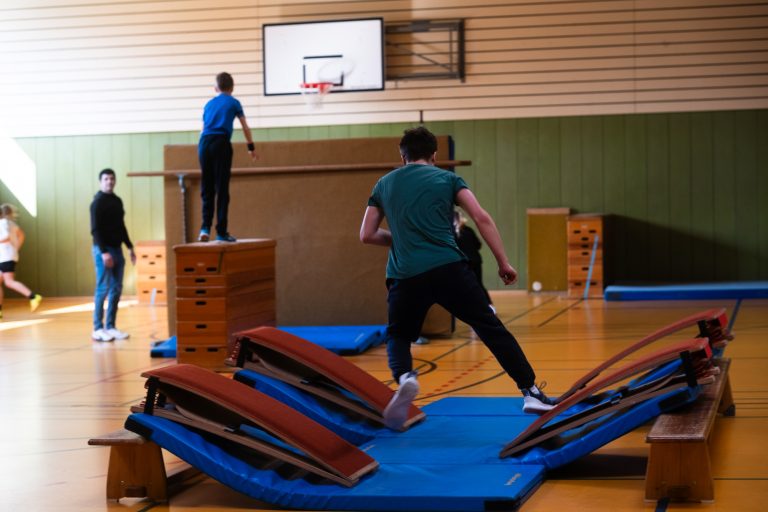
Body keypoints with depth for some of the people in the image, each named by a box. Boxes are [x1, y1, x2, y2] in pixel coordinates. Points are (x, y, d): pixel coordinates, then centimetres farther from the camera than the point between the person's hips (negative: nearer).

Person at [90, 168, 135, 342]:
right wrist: (104, 252, -22)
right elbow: (95, 230, -14)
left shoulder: (117, 201, 13)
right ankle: (98, 328, -2)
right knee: (103, 289, -6)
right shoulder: (97, 202, -9)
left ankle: (110, 326, 11)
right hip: (103, 250, -7)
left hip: (117, 249, 7)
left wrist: (130, 247, 16)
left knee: (116, 289, 6)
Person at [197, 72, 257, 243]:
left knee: (207, 189, 9)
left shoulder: (209, 104, 22)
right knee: (222, 190, -1)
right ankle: (221, 232, -1)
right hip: (221, 143, -3)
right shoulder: (234, 103, 14)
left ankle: (205, 228, -4)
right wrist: (251, 147, 39)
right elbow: (245, 128, 25)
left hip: (204, 143, 3)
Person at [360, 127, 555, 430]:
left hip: (405, 276, 1)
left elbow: (367, 235, 18)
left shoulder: (384, 185, 18)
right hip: (449, 268, -1)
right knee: (491, 328, 9)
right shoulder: (447, 179, 11)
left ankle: (405, 378, -12)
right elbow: (481, 218, -1)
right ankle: (530, 392, 7)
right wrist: (503, 263, 2)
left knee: (398, 338, 20)